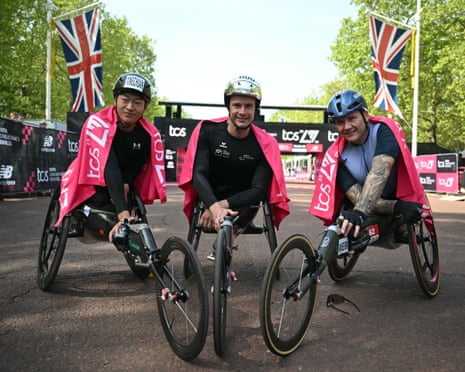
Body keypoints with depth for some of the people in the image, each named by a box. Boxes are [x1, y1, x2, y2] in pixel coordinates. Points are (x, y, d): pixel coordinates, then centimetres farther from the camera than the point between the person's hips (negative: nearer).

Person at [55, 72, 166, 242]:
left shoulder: (151, 136, -15)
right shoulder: (97, 123, -28)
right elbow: (109, 170, -38)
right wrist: (123, 214, -46)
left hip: (121, 190, 4)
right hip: (88, 189, -3)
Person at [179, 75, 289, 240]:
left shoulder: (265, 144, -10)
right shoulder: (207, 131, -10)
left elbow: (259, 190, -15)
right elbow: (198, 174, -19)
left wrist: (223, 204, -30)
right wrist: (214, 206, -37)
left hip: (241, 206, 0)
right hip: (209, 201, 0)